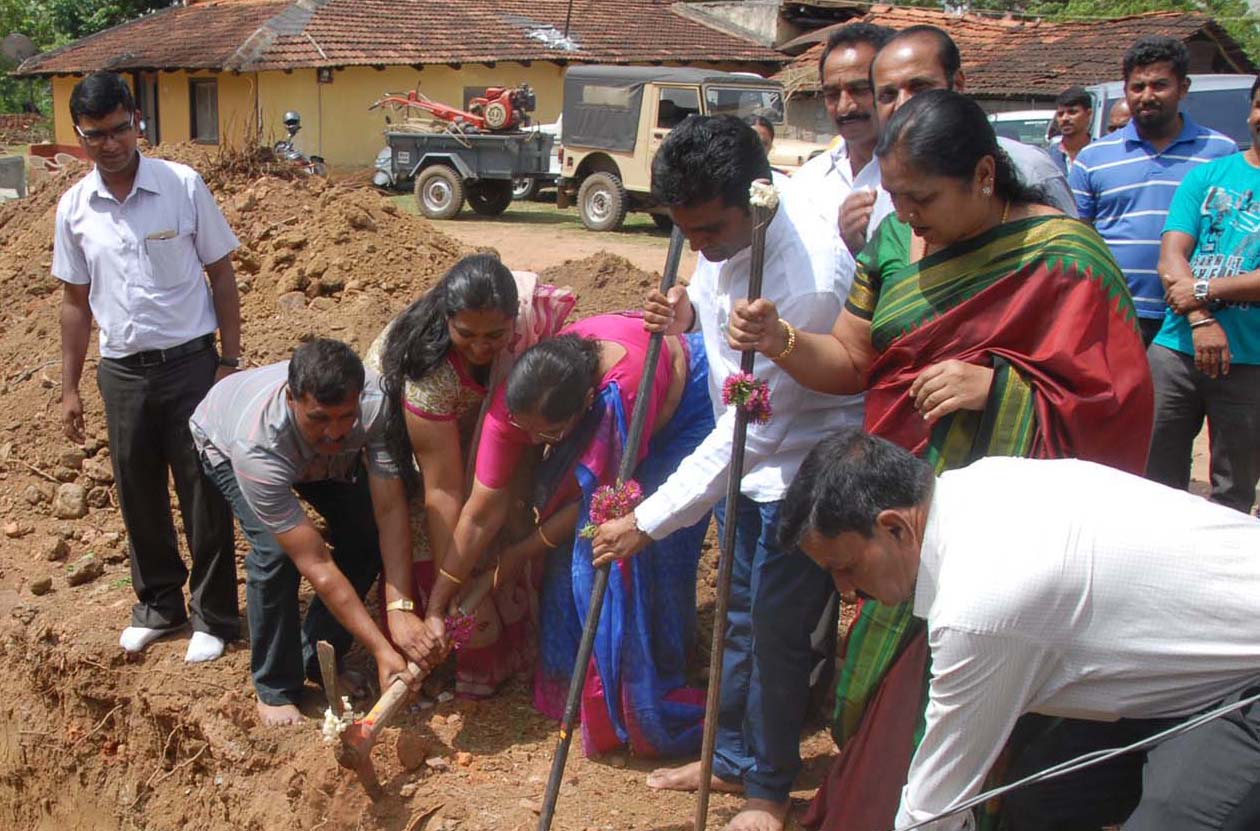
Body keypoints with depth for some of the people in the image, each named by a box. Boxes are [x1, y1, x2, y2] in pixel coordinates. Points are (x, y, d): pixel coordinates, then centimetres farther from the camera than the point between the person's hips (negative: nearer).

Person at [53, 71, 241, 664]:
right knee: (139, 496, 13)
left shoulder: (183, 186, -6)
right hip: (121, 371, 3)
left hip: (189, 363, -3)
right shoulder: (74, 208, 2)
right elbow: (76, 301, 10)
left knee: (205, 495, 2)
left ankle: (213, 616, 16)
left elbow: (221, 275, -1)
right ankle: (158, 602, 32)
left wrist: (230, 361, -5)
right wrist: (69, 388, 10)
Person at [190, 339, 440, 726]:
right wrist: (382, 651, -46)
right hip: (224, 443, -4)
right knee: (276, 552, -25)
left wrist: (401, 609, -47)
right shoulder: (257, 447, -46)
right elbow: (316, 564, -45)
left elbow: (390, 511, -37)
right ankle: (275, 688, -3)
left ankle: (318, 659, 9)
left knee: (366, 535, -12)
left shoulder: (375, 401, -41)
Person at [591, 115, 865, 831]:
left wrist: (648, 522, -25)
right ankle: (733, 758, 38)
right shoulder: (726, 222, -9)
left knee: (778, 635, 5)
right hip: (744, 453, 8)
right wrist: (691, 313, -10)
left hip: (799, 469, -8)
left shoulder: (806, 280, -34)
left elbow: (754, 426, -30)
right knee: (739, 617, 20)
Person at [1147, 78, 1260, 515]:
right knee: (1155, 478, 6)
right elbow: (1171, 257, -1)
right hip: (1177, 348, 2)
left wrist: (1204, 290, -13)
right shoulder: (1208, 176, 10)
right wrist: (1201, 321, -15)